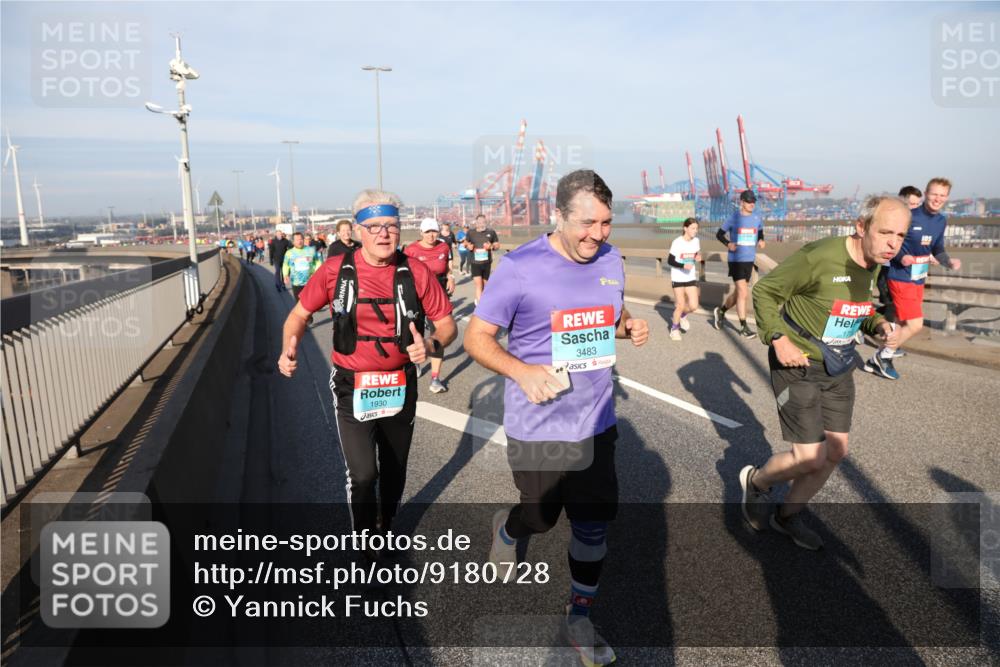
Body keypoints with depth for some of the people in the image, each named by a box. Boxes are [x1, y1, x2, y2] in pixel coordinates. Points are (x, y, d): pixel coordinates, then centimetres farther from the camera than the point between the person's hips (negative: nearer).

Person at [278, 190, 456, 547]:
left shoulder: (415, 272, -10)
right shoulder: (335, 270, -11)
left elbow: (447, 323, -4)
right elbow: (300, 313, 1)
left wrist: (431, 344, -26)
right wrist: (288, 349, -18)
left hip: (401, 387, 2)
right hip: (352, 388, -2)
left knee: (394, 470, 19)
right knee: (362, 473, -9)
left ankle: (386, 530, 48)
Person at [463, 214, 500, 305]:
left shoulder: (491, 232, 1)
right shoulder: (471, 232, 1)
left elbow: (498, 245, 7)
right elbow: (466, 243, 15)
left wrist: (491, 246, -14)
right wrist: (468, 246, -8)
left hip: (487, 262, 2)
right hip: (475, 262, -2)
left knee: (485, 284, 13)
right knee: (478, 284, -14)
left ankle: (479, 300, 38)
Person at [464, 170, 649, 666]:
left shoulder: (610, 259, 1)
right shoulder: (519, 268, -17)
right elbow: (476, 337, -11)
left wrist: (630, 327, -7)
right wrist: (522, 371, -28)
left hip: (596, 421, 5)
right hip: (538, 426, -4)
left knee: (594, 524, 11)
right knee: (542, 518, 15)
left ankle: (579, 620, 35)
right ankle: (505, 528, 53)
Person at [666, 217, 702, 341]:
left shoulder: (696, 241, 1)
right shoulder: (677, 242, -15)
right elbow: (670, 261, -12)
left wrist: (698, 258, -8)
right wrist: (683, 266, -25)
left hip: (691, 278, 5)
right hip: (678, 279, -4)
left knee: (693, 306, -3)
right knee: (680, 305, -2)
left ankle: (682, 315, 31)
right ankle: (674, 328, 21)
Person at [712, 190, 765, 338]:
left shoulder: (757, 217, 5)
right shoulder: (733, 217, -6)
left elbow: (760, 232, 20)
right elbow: (719, 234, 1)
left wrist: (761, 241, -3)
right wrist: (728, 243, -18)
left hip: (750, 260, 5)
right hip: (736, 260, -5)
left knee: (738, 292, 15)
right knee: (743, 293, -9)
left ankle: (720, 311, 38)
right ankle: (743, 327, 1)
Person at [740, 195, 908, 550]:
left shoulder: (874, 264, 2)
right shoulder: (818, 257, -23)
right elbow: (764, 291, -15)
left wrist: (879, 325, -3)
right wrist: (778, 339, -23)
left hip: (837, 368, 8)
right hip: (797, 364, -8)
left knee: (835, 451, 11)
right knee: (810, 458, -9)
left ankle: (788, 515, 32)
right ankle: (756, 481, 24)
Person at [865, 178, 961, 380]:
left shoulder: (941, 221, 7)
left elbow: (938, 249, 15)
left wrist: (950, 262, -3)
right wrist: (901, 257, -26)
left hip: (919, 279, 8)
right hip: (901, 278, -8)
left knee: (899, 323, 13)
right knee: (915, 324, -11)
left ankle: (877, 361, 25)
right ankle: (883, 356, 8)